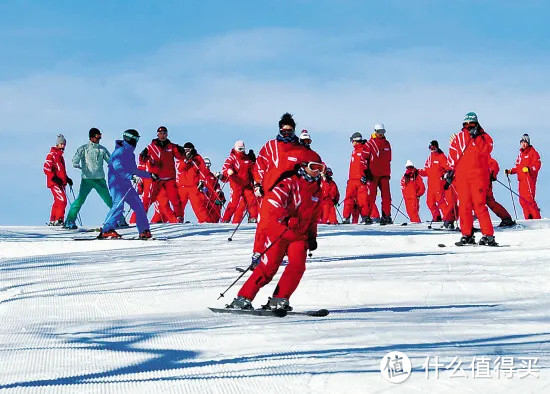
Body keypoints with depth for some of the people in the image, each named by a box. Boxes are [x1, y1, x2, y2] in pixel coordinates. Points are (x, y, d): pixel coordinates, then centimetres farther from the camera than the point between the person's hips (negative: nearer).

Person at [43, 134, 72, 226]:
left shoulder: (60, 155, 21)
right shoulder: (51, 155, -7)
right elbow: (46, 169, -15)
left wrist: (67, 179, 20)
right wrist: (55, 178, -23)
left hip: (61, 183, 9)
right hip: (54, 183, -9)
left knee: (58, 201, 10)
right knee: (62, 200, -18)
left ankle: (52, 221, 16)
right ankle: (59, 220, -20)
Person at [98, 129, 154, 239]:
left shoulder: (130, 154, 20)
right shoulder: (119, 151, -10)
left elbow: (134, 170, 32)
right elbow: (118, 168, -25)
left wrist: (149, 175, 35)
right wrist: (132, 176, -35)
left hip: (126, 184, 9)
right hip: (117, 183, -9)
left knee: (138, 205, 6)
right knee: (118, 205, -26)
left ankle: (144, 231, 14)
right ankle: (106, 231, -32)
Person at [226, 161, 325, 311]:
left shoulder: (316, 191, 15)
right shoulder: (290, 182, -7)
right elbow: (273, 199, -23)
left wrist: (312, 236, 17)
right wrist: (286, 218, -34)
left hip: (299, 235, 6)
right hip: (279, 231, -6)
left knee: (298, 265, -15)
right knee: (269, 266, -12)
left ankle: (279, 300, -7)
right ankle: (243, 298, -6)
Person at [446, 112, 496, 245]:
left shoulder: (484, 137, 8)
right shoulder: (459, 138, 15)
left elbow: (484, 150, -10)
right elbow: (452, 155, 17)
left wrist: (476, 137, -14)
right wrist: (450, 170, 9)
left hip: (478, 175, -3)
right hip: (461, 176, 3)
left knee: (479, 204, -11)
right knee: (464, 205, 0)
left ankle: (488, 235, -10)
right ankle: (467, 234, 6)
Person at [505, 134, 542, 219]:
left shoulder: (532, 152, -1)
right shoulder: (520, 154, 22)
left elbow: (537, 165, -10)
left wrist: (529, 169, -25)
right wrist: (510, 171, 14)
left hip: (529, 179, -8)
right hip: (521, 180, 8)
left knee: (529, 199, -15)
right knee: (522, 200, 4)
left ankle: (536, 218, -13)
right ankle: (528, 218, 8)